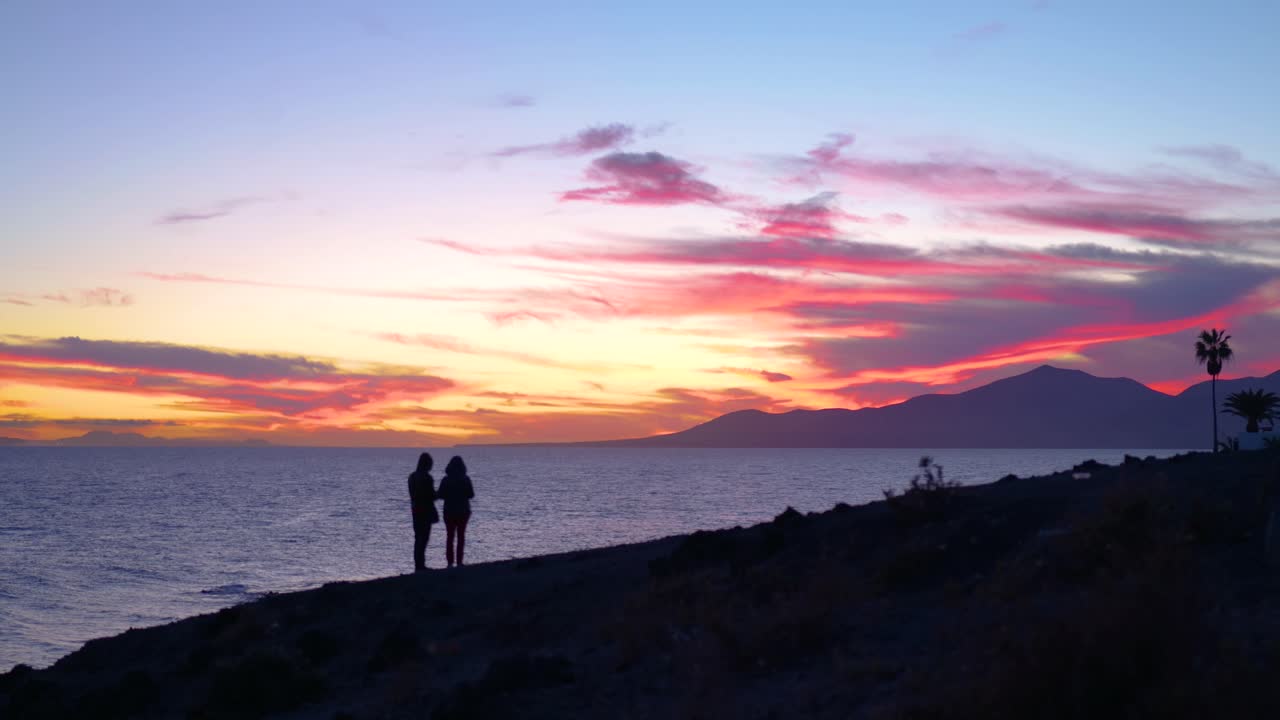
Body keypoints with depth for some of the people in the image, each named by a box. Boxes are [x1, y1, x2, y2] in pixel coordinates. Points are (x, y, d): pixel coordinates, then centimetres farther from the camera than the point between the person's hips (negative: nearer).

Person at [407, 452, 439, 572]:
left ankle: (418, 565, 17)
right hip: (426, 511, -7)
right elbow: (431, 495, -17)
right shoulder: (426, 477, -17)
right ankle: (420, 566, -2)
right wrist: (436, 495, 5)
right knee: (423, 537, -2)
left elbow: (412, 494, 12)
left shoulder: (412, 476, 7)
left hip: (416, 511, 7)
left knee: (418, 538, 14)